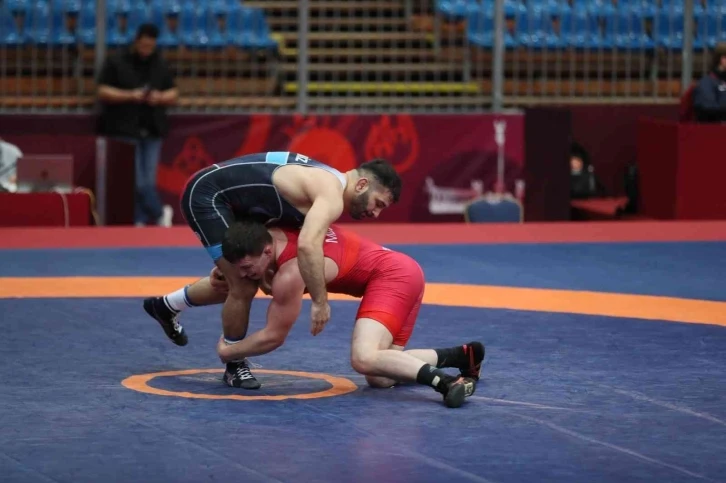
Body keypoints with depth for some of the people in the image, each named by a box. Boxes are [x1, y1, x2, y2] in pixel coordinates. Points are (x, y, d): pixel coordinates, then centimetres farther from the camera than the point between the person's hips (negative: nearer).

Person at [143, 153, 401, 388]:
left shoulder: (327, 183, 8)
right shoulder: (332, 197, -24)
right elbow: (307, 245, -41)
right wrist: (320, 302, -34)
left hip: (225, 197, 10)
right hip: (207, 194, -10)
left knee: (241, 281, 24)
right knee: (244, 286, -11)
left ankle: (166, 306, 44)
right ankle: (235, 365, 9)